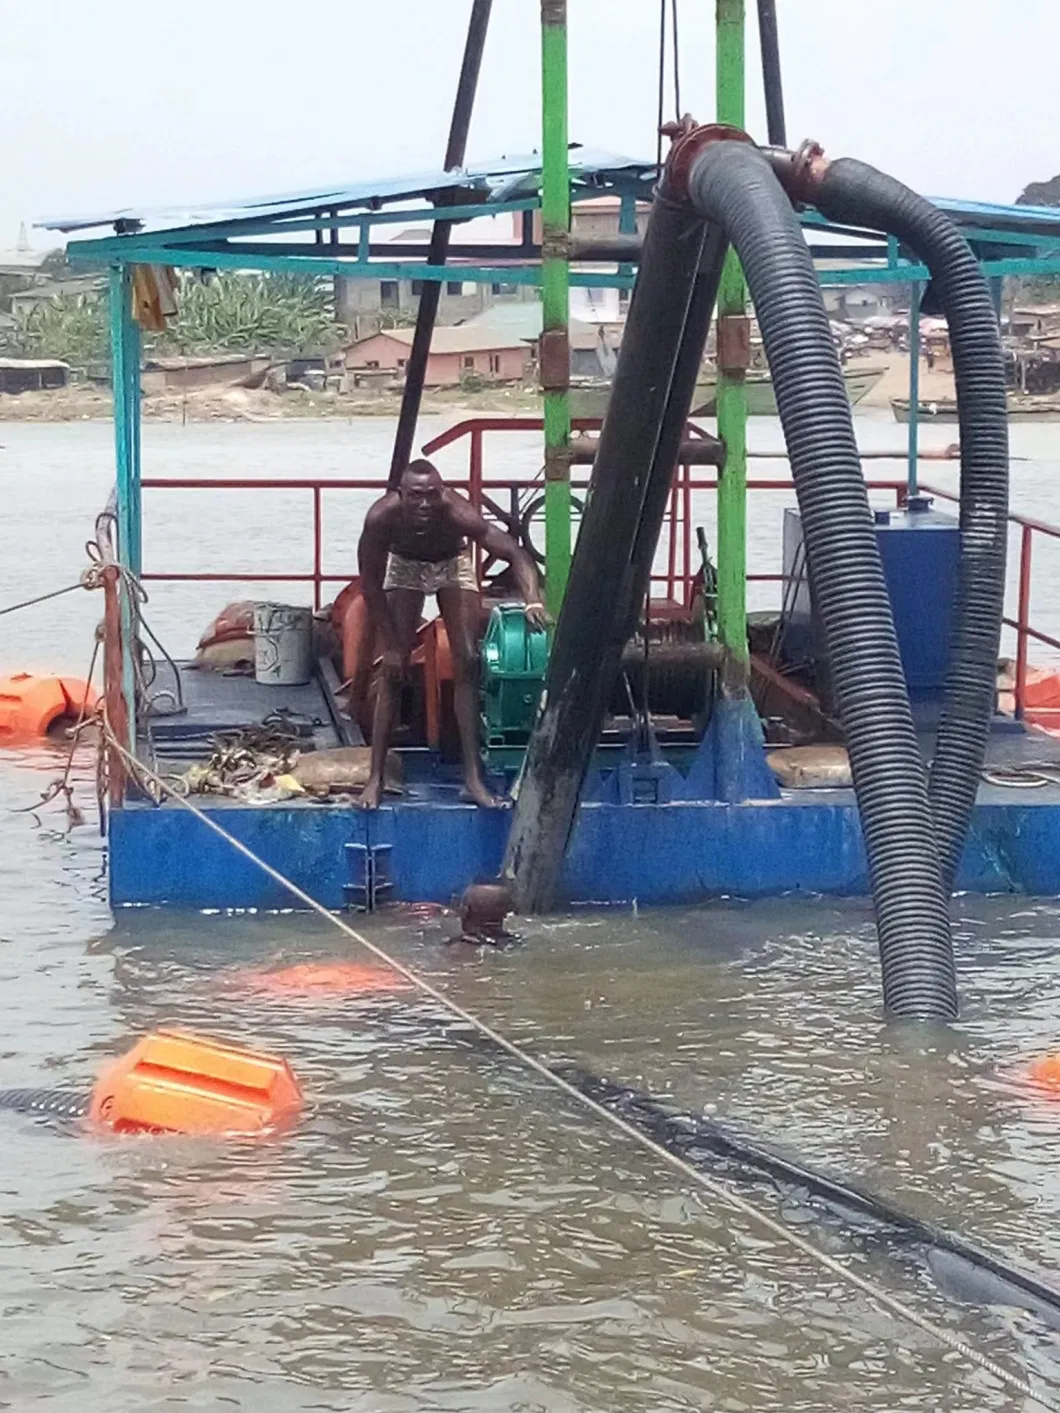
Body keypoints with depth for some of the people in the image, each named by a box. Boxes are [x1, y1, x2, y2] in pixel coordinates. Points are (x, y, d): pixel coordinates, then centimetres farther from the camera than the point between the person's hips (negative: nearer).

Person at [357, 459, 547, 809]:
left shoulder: (458, 513, -39)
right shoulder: (381, 517, -36)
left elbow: (516, 554, -38)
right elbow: (370, 583, -22)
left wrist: (533, 600, -57)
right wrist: (390, 644, -20)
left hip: (452, 563, 0)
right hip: (404, 565, 0)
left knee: (467, 663, -8)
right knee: (393, 671, -6)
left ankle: (473, 777, -4)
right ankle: (375, 778, -1)